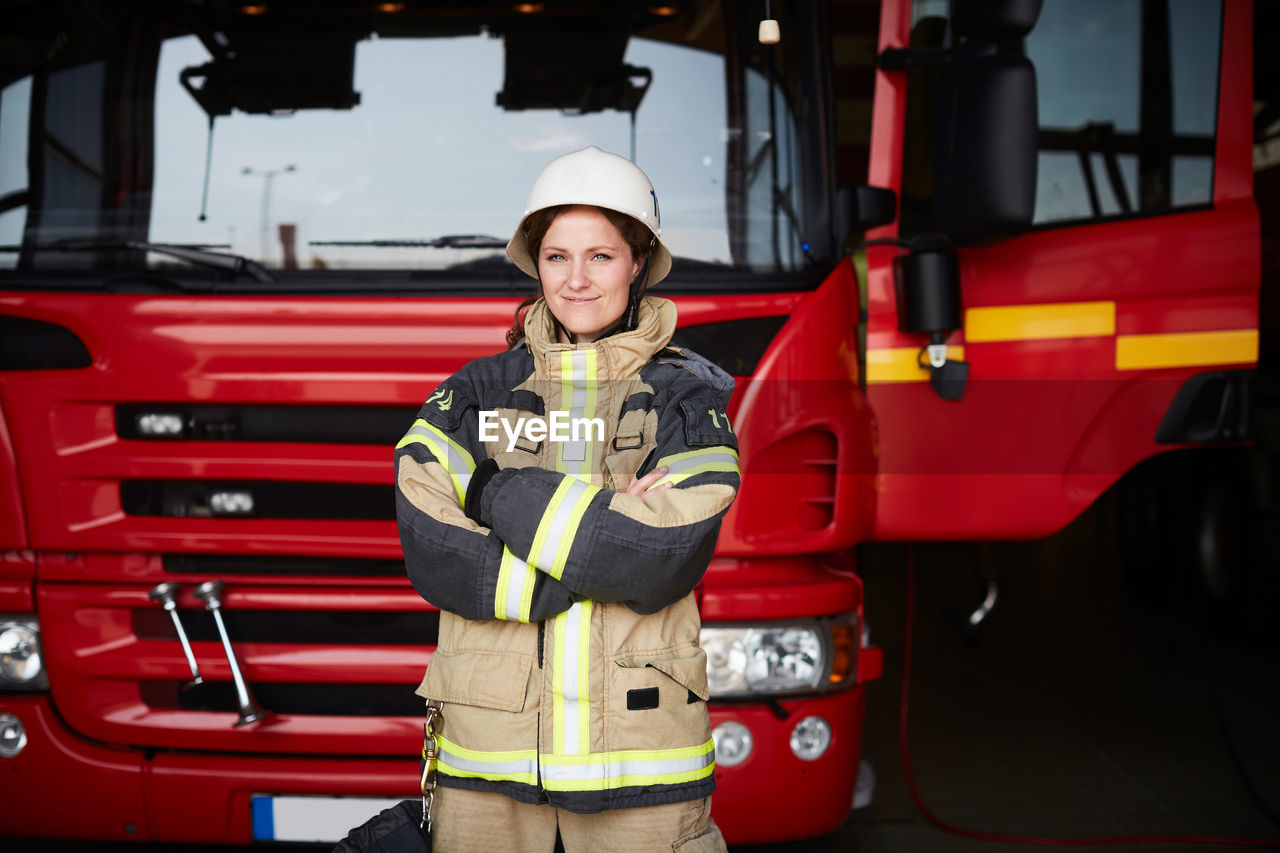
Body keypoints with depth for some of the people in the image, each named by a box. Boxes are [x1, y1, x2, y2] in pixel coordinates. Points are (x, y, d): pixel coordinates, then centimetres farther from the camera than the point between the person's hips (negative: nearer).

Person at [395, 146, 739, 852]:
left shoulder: (687, 399, 3)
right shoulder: (475, 392, 7)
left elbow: (662, 561, -14)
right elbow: (430, 555, -7)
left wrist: (498, 492, -9)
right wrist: (602, 540, -14)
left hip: (636, 752, -1)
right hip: (488, 746, 1)